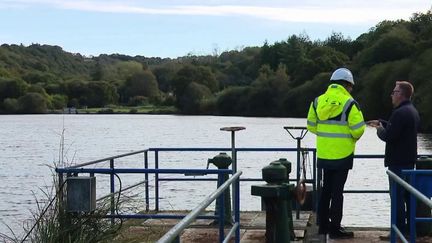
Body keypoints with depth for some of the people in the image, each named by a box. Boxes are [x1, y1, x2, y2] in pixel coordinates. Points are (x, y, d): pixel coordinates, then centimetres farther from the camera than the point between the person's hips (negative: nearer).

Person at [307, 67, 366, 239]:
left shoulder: (318, 101, 3)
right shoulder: (349, 103, -14)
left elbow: (312, 125, 9)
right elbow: (358, 129, -14)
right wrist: (354, 137, 7)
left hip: (324, 153, 5)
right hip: (342, 154, -5)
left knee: (326, 189, 17)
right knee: (337, 191, 1)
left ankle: (323, 224, 24)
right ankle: (335, 228, 5)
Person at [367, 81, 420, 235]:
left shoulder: (400, 113, -20)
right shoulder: (412, 111, 13)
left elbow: (388, 136, -23)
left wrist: (379, 130, -4)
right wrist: (381, 123, 23)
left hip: (398, 161, -10)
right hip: (409, 159, 10)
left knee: (397, 195, -6)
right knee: (408, 193, 16)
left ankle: (400, 228, -4)